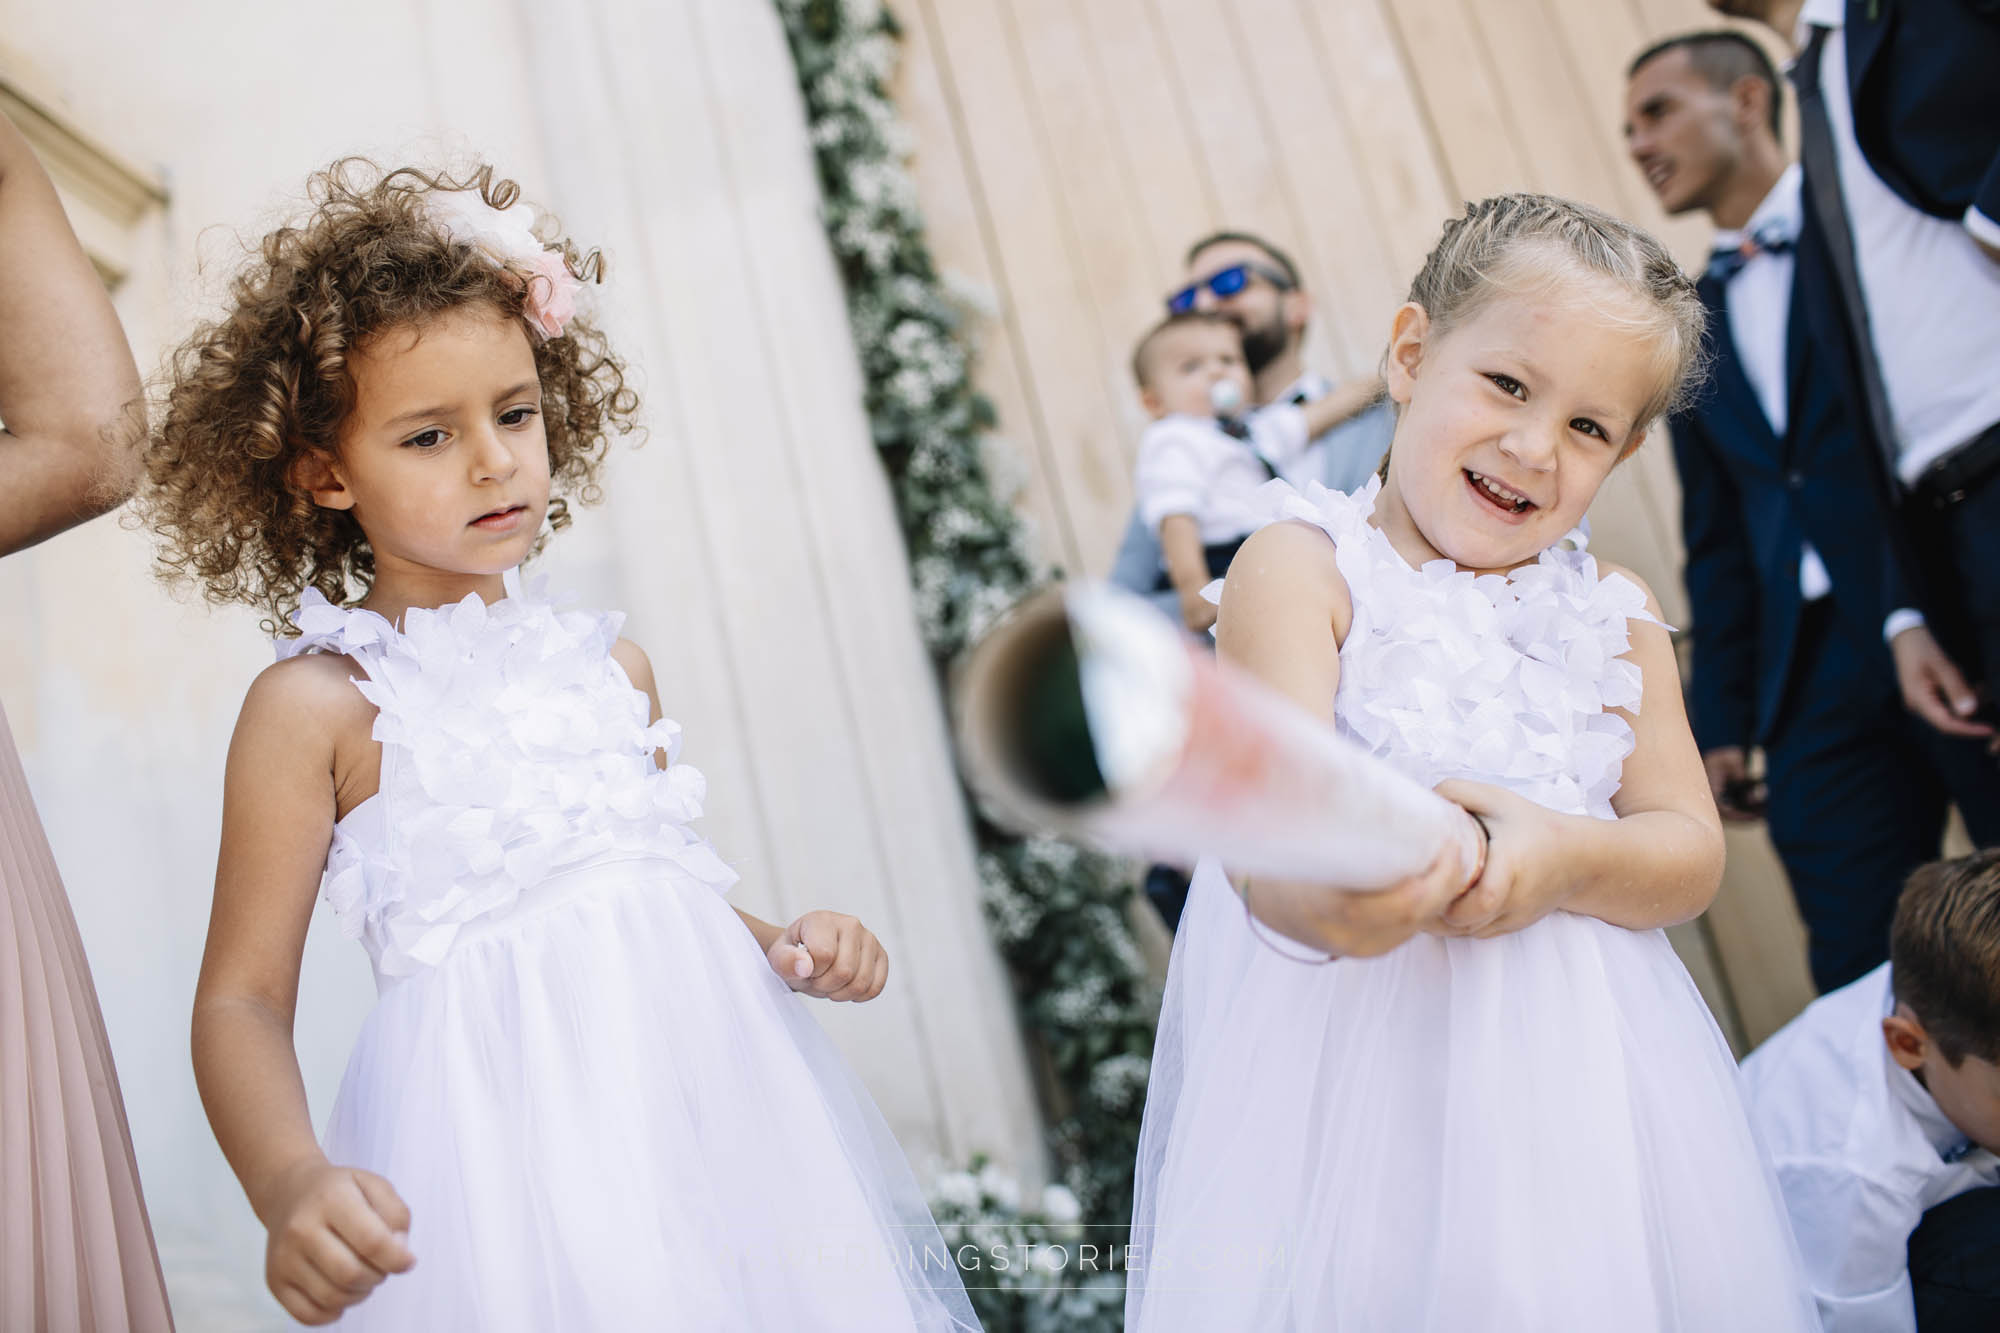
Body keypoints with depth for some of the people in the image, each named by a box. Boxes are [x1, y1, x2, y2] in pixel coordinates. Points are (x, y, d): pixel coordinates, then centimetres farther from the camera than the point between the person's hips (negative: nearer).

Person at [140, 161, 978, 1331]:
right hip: (506, 1149, -5)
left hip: (703, 1101, 5)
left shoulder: (606, 659, 10)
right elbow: (243, 997, -6)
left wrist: (780, 949, 3)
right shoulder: (317, 703, -4)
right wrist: (291, 1181, -23)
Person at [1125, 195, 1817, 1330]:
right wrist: (1330, 892, -40)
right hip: (1354, 1055, -4)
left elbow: (1693, 854, 6)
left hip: (1573, 1070, 5)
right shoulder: (1305, 568, -5)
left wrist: (1566, 858, -16)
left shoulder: (1615, 614, 11)